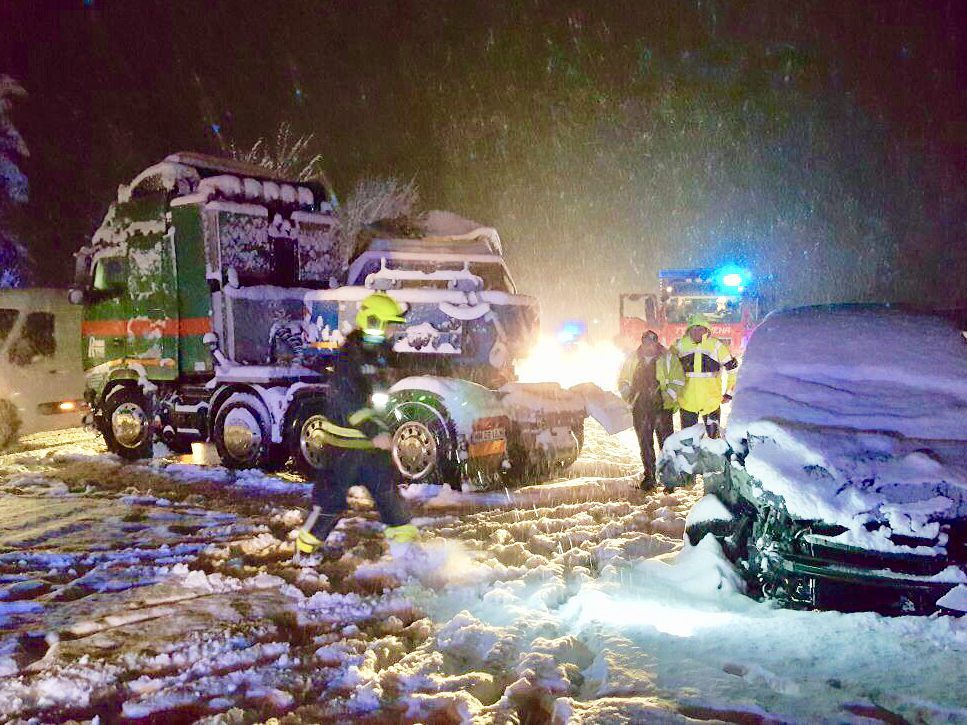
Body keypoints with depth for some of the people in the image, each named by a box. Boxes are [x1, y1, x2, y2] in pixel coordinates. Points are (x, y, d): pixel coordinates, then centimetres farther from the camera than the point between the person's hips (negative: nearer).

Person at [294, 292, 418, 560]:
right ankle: (304, 549, 13)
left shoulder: (382, 353, 10)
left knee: (387, 490, 12)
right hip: (347, 441, -7)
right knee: (332, 497, -1)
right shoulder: (350, 356, -17)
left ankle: (406, 539, 21)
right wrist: (374, 432, -30)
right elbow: (348, 400, -26)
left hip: (374, 439, 7)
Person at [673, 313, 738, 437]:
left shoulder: (716, 345, -9)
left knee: (714, 437, 8)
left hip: (712, 402, -2)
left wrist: (729, 393, 3)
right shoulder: (680, 345, -2)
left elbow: (733, 369, 0)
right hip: (687, 402, 2)